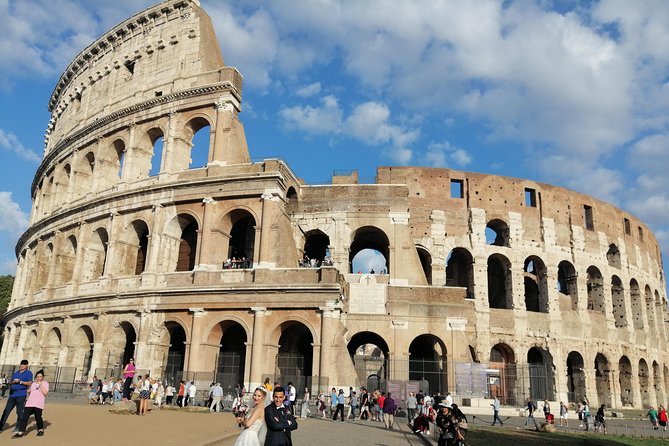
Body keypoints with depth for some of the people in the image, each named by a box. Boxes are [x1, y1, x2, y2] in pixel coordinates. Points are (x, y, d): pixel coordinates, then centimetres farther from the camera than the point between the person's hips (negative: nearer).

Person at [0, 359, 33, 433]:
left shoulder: (28, 373, 2)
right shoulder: (15, 373, 20)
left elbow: (29, 383, -7)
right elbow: (10, 382, 21)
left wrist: (20, 382, -15)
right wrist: (13, 382, -2)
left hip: (21, 395, -6)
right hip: (12, 395, 6)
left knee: (20, 412, -3)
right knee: (6, 411, 4)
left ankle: (18, 427, 5)